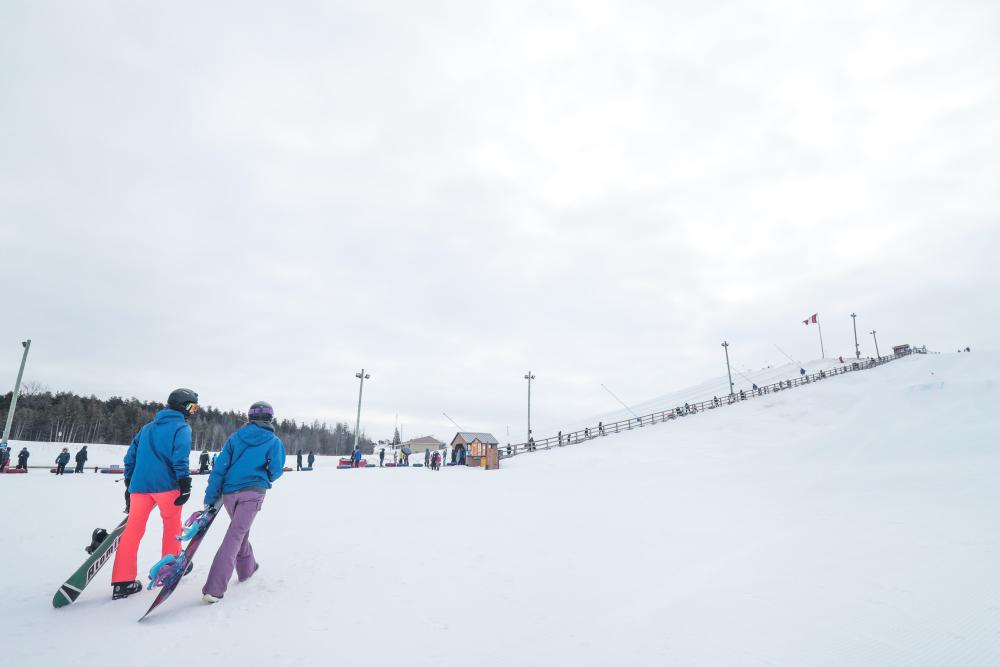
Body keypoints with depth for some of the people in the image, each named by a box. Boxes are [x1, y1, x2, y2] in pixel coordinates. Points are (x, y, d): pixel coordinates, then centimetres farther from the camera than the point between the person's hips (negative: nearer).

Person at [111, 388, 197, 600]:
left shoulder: (148, 427, 20)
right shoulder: (181, 427, -2)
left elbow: (131, 456, 20)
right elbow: (180, 458, -15)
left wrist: (129, 484, 25)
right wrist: (185, 485, -13)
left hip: (139, 485, 6)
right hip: (166, 485, -5)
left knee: (133, 530, 4)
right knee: (172, 525, 13)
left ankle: (122, 582, 2)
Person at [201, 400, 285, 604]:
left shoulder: (235, 437, 10)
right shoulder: (274, 441, 1)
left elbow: (219, 468, 5)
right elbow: (276, 470, -6)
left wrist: (210, 498, 6)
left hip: (228, 493, 5)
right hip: (252, 493, -4)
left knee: (240, 529, 24)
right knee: (235, 535, -7)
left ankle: (247, 568, 40)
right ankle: (214, 588, -15)